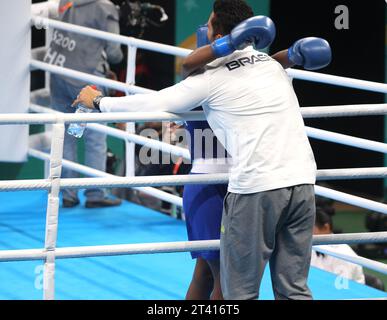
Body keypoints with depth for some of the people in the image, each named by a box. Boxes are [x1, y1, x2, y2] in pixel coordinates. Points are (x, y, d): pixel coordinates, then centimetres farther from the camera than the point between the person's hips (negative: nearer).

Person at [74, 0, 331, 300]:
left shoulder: (213, 78, 0)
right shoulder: (273, 65, 18)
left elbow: (152, 104, 7)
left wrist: (97, 101, 20)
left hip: (256, 187, -6)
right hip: (302, 181, 6)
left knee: (240, 291, 3)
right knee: (294, 290, 8)